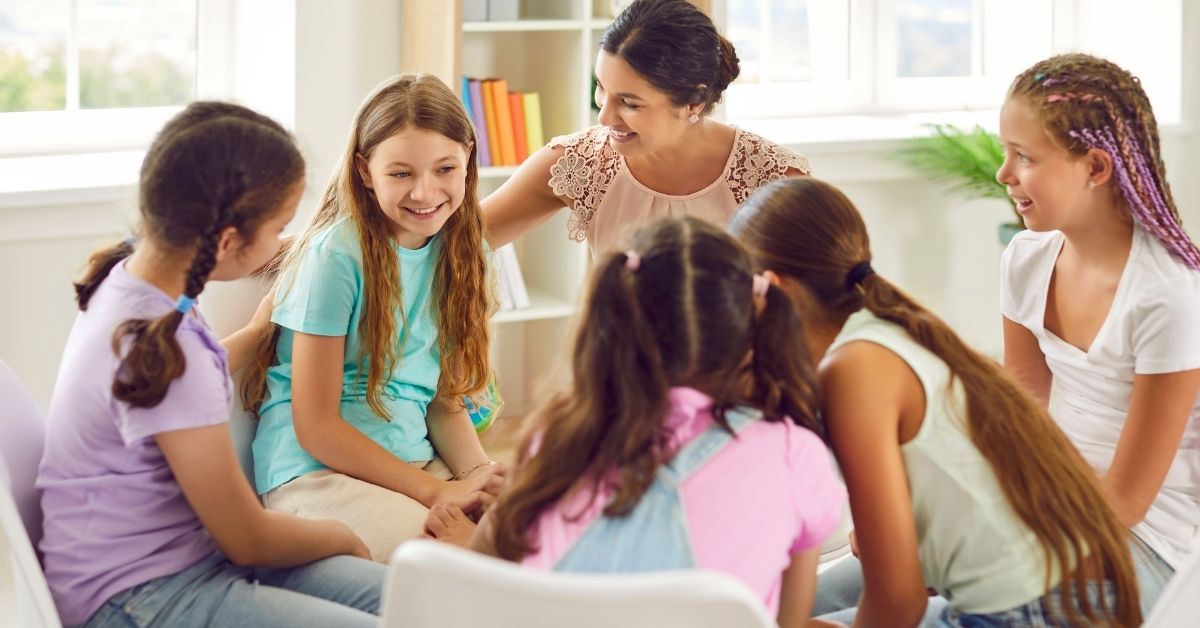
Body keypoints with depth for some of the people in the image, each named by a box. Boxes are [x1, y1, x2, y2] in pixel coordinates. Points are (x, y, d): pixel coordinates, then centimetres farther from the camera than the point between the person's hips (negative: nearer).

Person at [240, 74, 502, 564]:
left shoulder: (455, 248, 6)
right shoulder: (337, 256, -15)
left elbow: (444, 400, 11)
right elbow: (315, 426, -13)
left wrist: (481, 475, -9)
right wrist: (434, 491, -16)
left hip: (417, 459, 7)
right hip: (317, 468, -6)